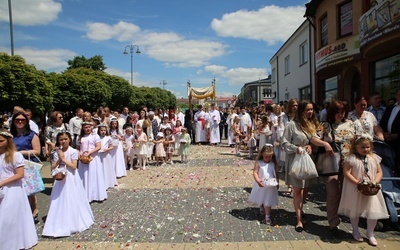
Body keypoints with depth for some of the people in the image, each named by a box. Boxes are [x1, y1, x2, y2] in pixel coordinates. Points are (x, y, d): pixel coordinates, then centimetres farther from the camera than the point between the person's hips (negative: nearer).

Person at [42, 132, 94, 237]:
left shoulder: (73, 151, -8)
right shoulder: (57, 152, 6)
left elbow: (74, 166, -15)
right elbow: (53, 167, 4)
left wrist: (63, 159, -16)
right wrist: (59, 160, -11)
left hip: (71, 179, -4)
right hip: (60, 179, 5)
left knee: (71, 201, 2)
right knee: (59, 202, 8)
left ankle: (72, 223, 15)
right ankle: (60, 224, 19)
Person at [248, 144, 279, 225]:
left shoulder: (273, 164, -2)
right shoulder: (258, 163, -11)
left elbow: (276, 174, 5)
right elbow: (255, 173, -16)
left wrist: (277, 183, 4)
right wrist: (258, 181, -30)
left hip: (270, 186, 0)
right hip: (261, 185, 0)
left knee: (268, 202, 3)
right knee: (260, 200, 22)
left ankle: (267, 216, 12)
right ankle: (261, 207, 53)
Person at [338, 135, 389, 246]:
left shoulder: (374, 158, 2)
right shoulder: (351, 159, -12)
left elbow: (379, 172, 4)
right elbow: (346, 173, -17)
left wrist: (375, 182, -12)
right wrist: (358, 183, -23)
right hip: (355, 191, -3)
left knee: (373, 211, 3)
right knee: (354, 211, 12)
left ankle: (370, 233, 25)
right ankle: (355, 231, 34)